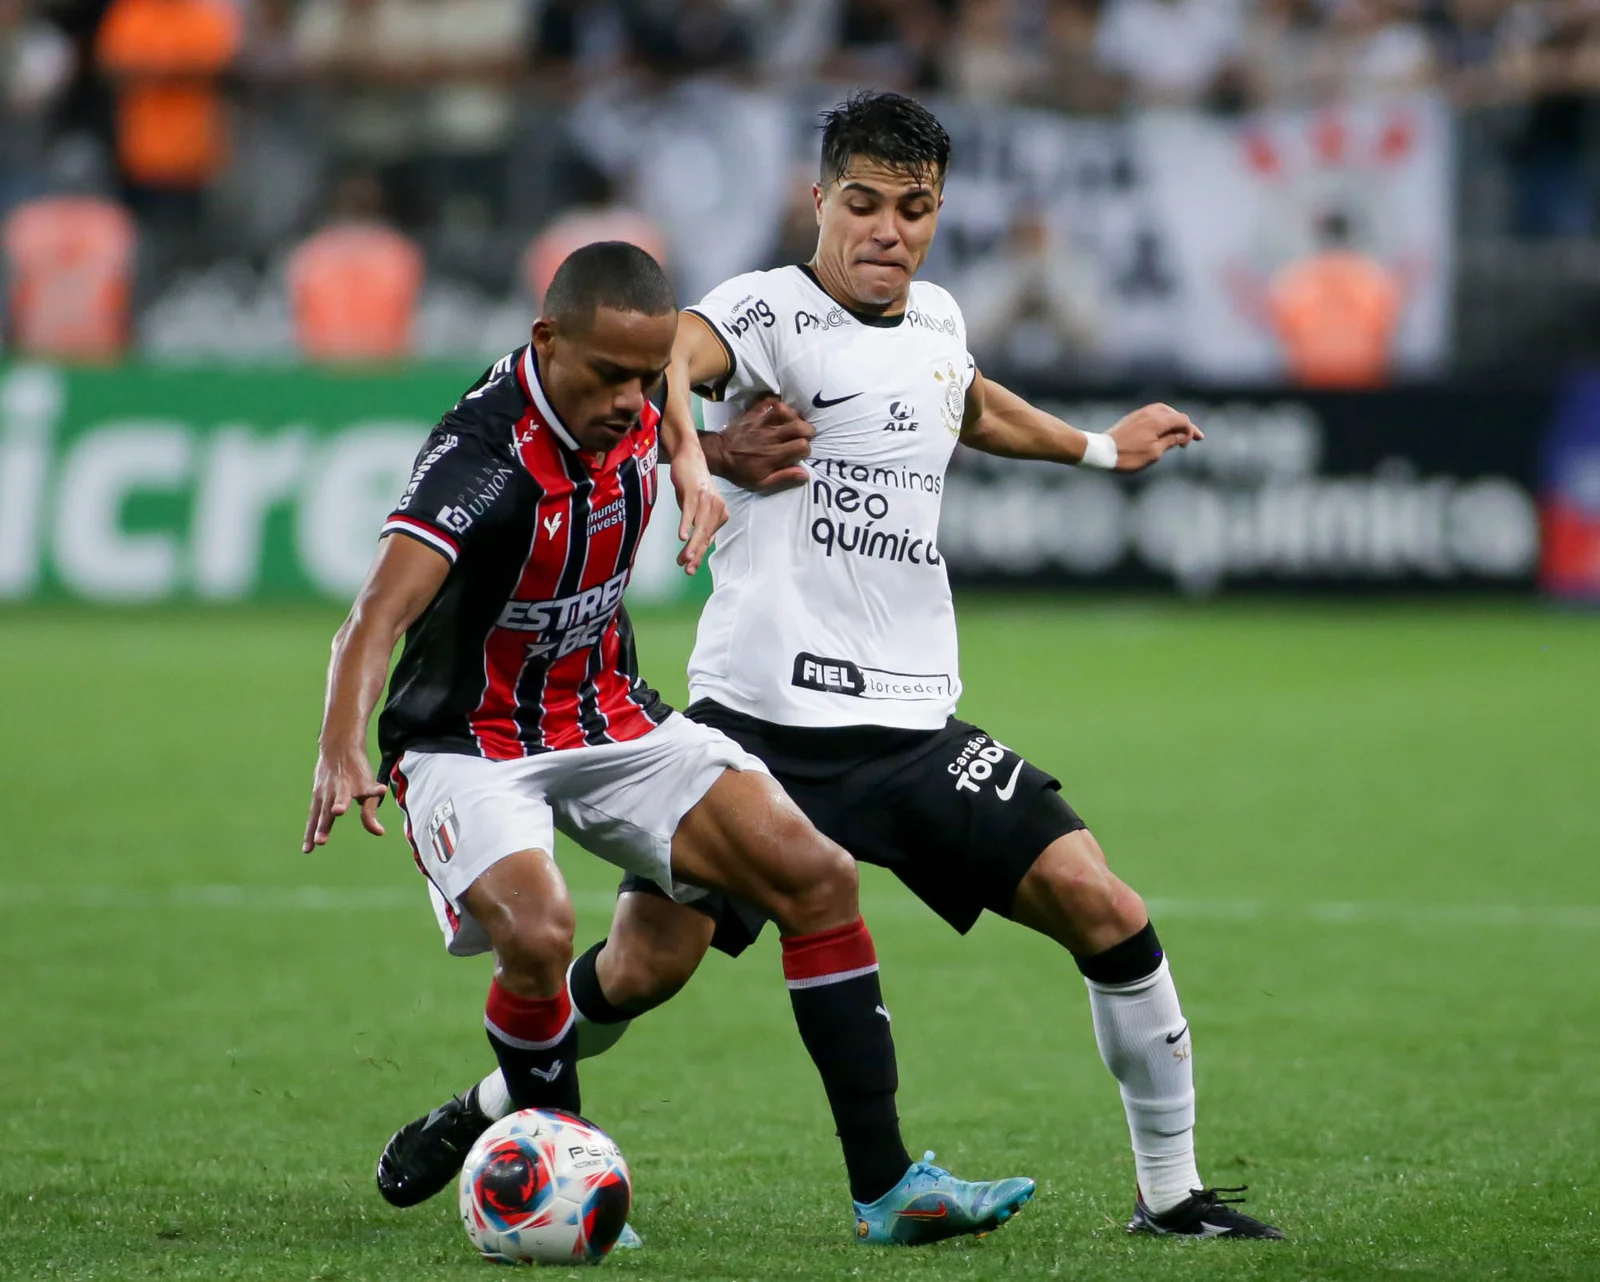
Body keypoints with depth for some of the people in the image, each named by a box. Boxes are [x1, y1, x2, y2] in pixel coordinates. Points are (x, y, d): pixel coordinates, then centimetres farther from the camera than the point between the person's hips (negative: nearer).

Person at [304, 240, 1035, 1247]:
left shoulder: (629, 407, -7)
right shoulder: (483, 456, -28)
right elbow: (379, 618, -41)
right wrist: (342, 755, -56)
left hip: (611, 723, 7)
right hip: (471, 742, -7)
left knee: (816, 877, -7)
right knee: (538, 935, -34)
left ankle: (887, 1183, -3)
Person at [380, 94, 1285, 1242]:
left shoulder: (936, 321, 14)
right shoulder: (773, 310, -8)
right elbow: (664, 359, -32)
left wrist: (1098, 448, 50)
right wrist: (705, 449, -50)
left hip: (913, 724, 5)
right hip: (760, 715, -5)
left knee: (1105, 913, -8)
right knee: (643, 967, -7)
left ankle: (1171, 1191, 6)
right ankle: (493, 1110, 24)